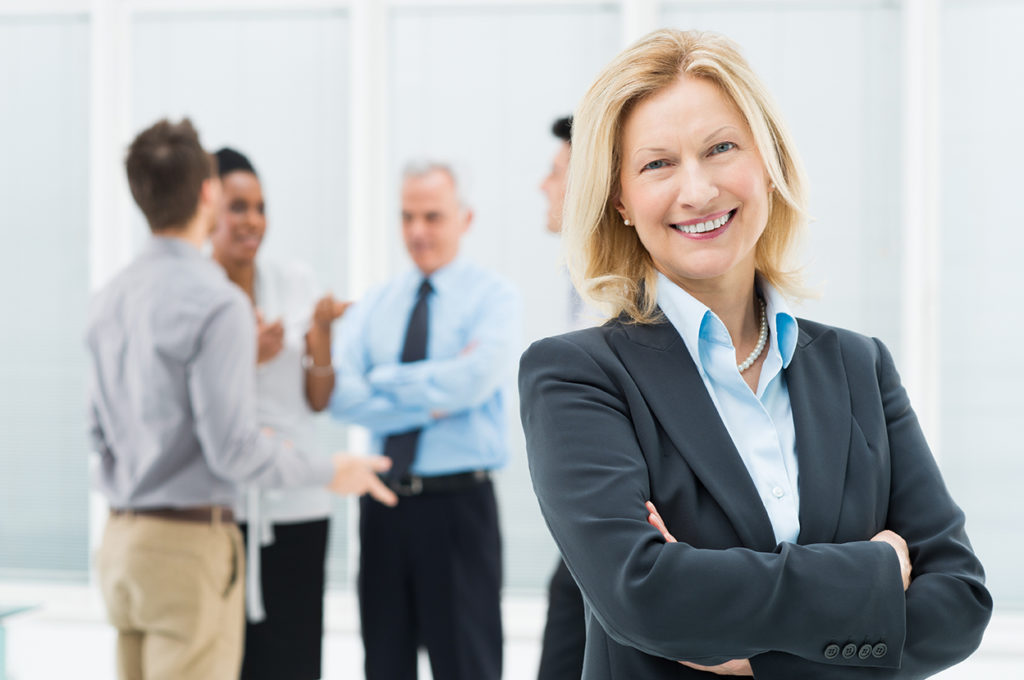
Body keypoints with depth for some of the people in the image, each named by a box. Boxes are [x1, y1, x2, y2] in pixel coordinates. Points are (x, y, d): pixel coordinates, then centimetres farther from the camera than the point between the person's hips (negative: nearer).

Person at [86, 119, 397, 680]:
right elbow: (234, 450, -18)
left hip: (121, 535, 8)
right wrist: (330, 472, -4)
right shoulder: (216, 303, -16)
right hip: (190, 543, -8)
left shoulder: (109, 300, 9)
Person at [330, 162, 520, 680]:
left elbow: (476, 378, -19)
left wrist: (386, 379, -8)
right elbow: (341, 396, -6)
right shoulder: (372, 307, 10)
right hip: (383, 503, 4)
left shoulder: (492, 296, -1)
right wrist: (431, 402, -16)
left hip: (458, 505, -4)